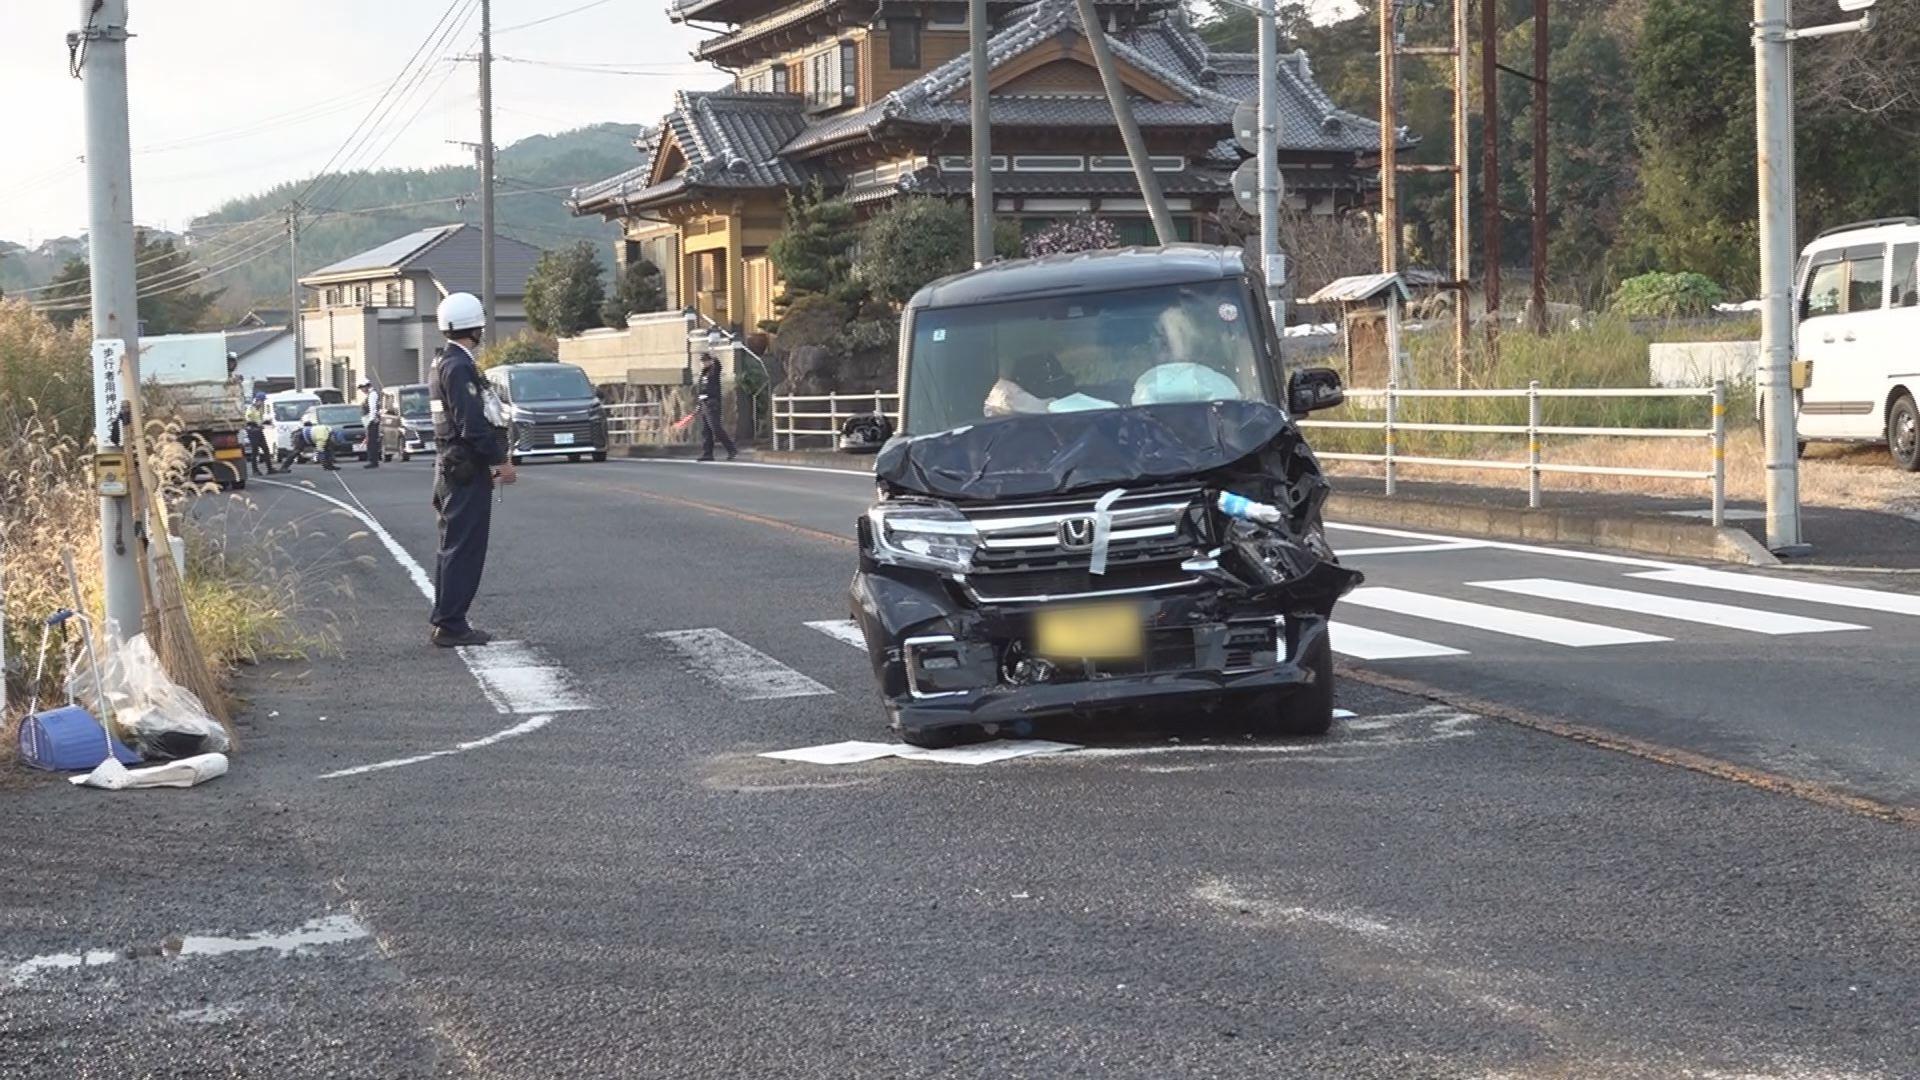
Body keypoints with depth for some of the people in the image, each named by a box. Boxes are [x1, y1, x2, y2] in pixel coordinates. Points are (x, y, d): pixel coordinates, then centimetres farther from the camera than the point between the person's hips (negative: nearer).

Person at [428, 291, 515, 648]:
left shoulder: (441, 365, 15)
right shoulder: (460, 367, -17)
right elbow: (474, 424, -22)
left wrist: (493, 458, 18)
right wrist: (500, 461, -14)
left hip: (450, 467, 10)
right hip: (467, 470, -10)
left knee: (453, 547, 15)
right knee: (464, 548, -7)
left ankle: (446, 622, 19)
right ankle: (451, 625, -6)